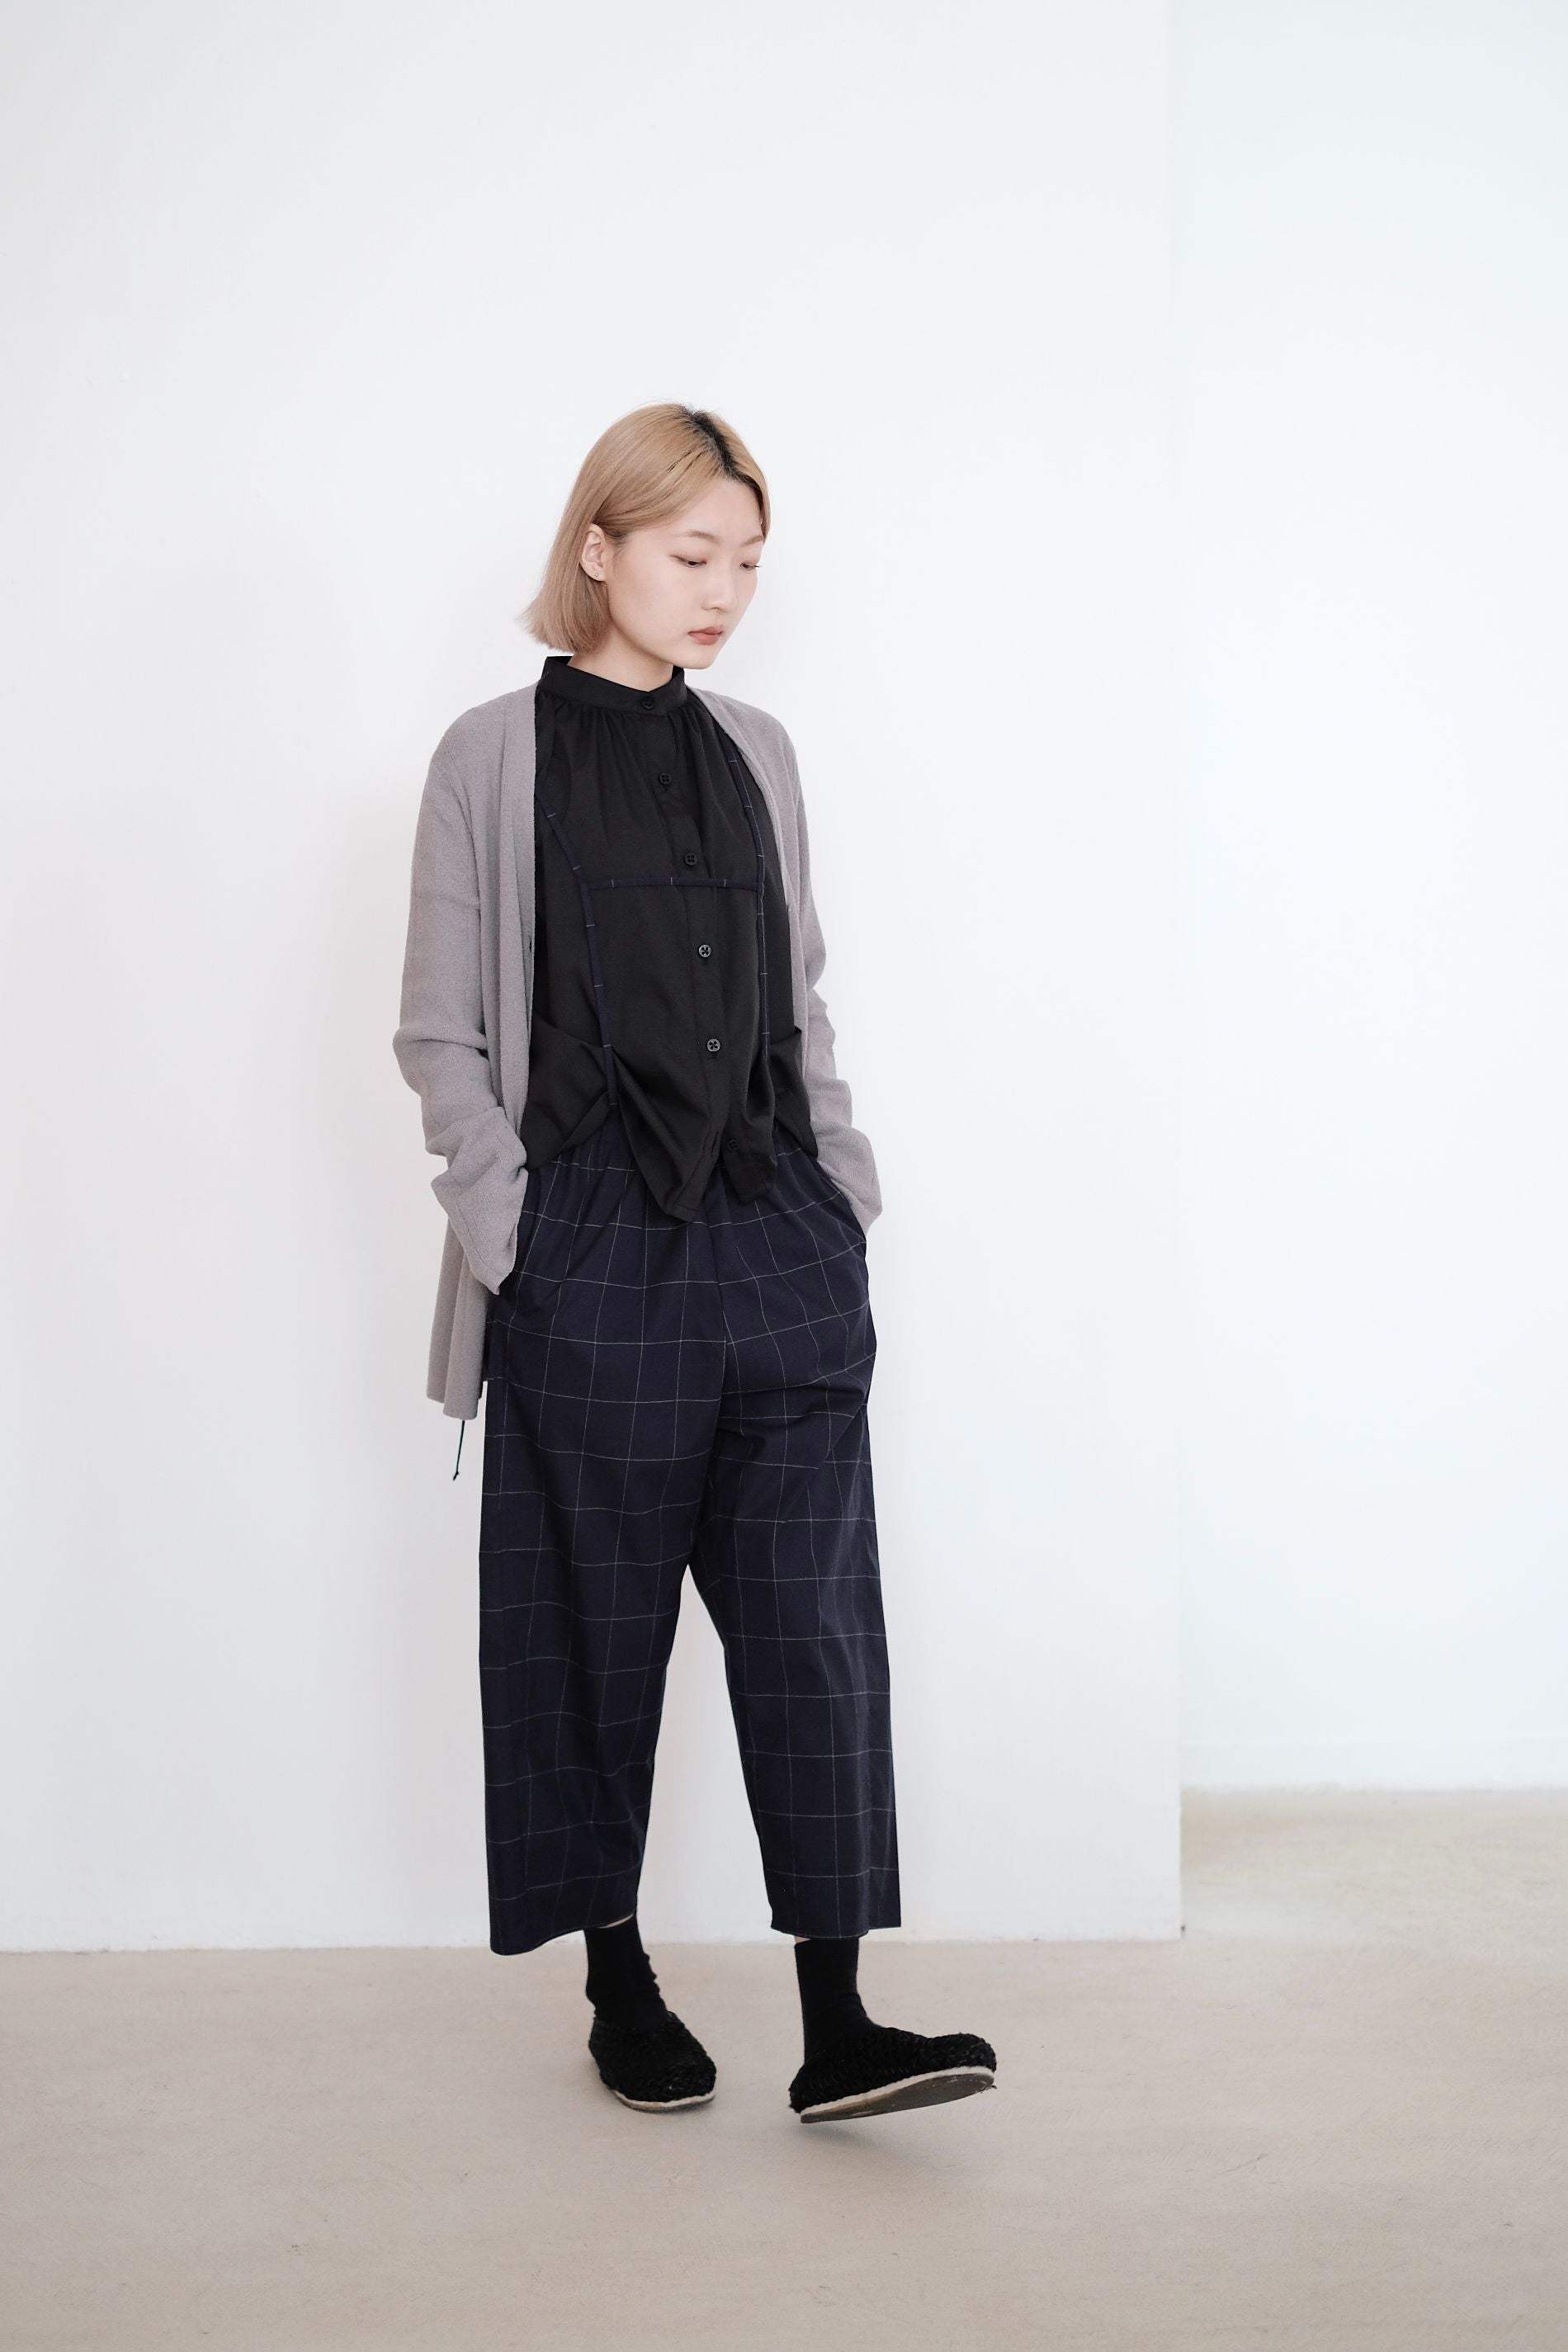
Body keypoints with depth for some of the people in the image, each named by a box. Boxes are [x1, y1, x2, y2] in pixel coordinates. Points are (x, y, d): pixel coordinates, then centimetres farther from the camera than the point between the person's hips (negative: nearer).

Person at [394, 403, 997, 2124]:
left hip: (777, 1243, 4)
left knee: (817, 1620, -1)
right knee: (599, 1633, 7)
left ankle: (836, 2027, 5)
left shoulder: (756, 753, 12)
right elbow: (441, 1036, -2)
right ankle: (621, 1987, 24)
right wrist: (509, 1229, -9)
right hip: (594, 1264, -4)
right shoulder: (493, 756, -1)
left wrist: (844, 1186, 9)